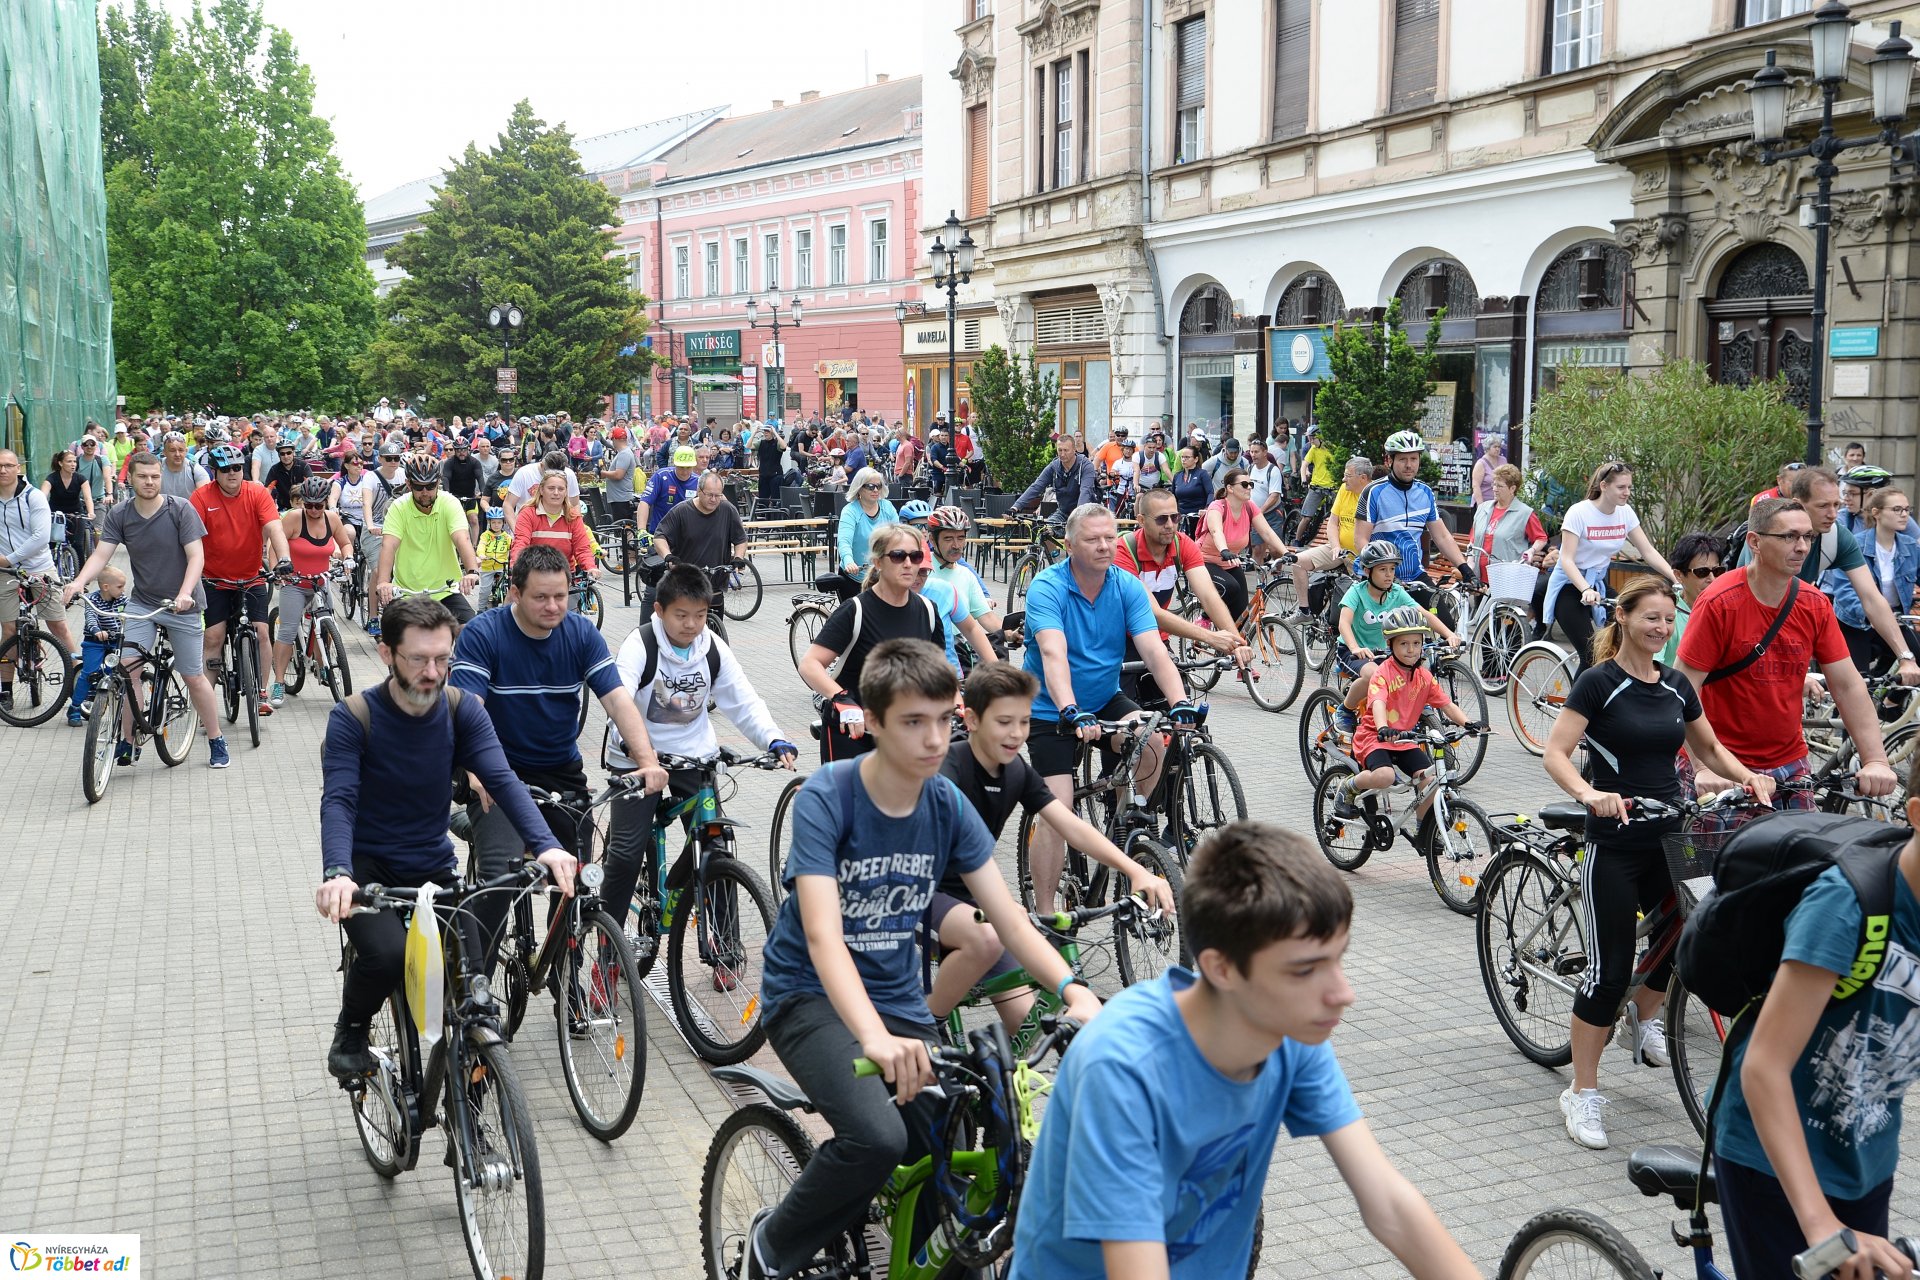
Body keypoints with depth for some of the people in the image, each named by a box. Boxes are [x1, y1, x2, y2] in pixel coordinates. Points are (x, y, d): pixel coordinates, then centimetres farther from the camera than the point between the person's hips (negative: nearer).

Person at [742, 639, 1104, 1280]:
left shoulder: (948, 805, -4)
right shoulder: (826, 797, -20)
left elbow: (1008, 917, -4)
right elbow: (823, 937, -31)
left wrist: (1075, 991, -23)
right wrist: (876, 1040, -47)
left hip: (897, 999, 5)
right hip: (811, 996, -5)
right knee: (878, 1137, -28)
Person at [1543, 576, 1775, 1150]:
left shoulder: (1676, 685, 9)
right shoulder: (1599, 682, -9)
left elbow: (1708, 747, 19)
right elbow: (1556, 754, -16)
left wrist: (1747, 775, 0)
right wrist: (1591, 794, -35)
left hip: (1669, 838, 6)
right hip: (1615, 843, -6)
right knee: (1609, 969, -5)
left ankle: (1643, 1020, 37)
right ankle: (1582, 1094, 5)